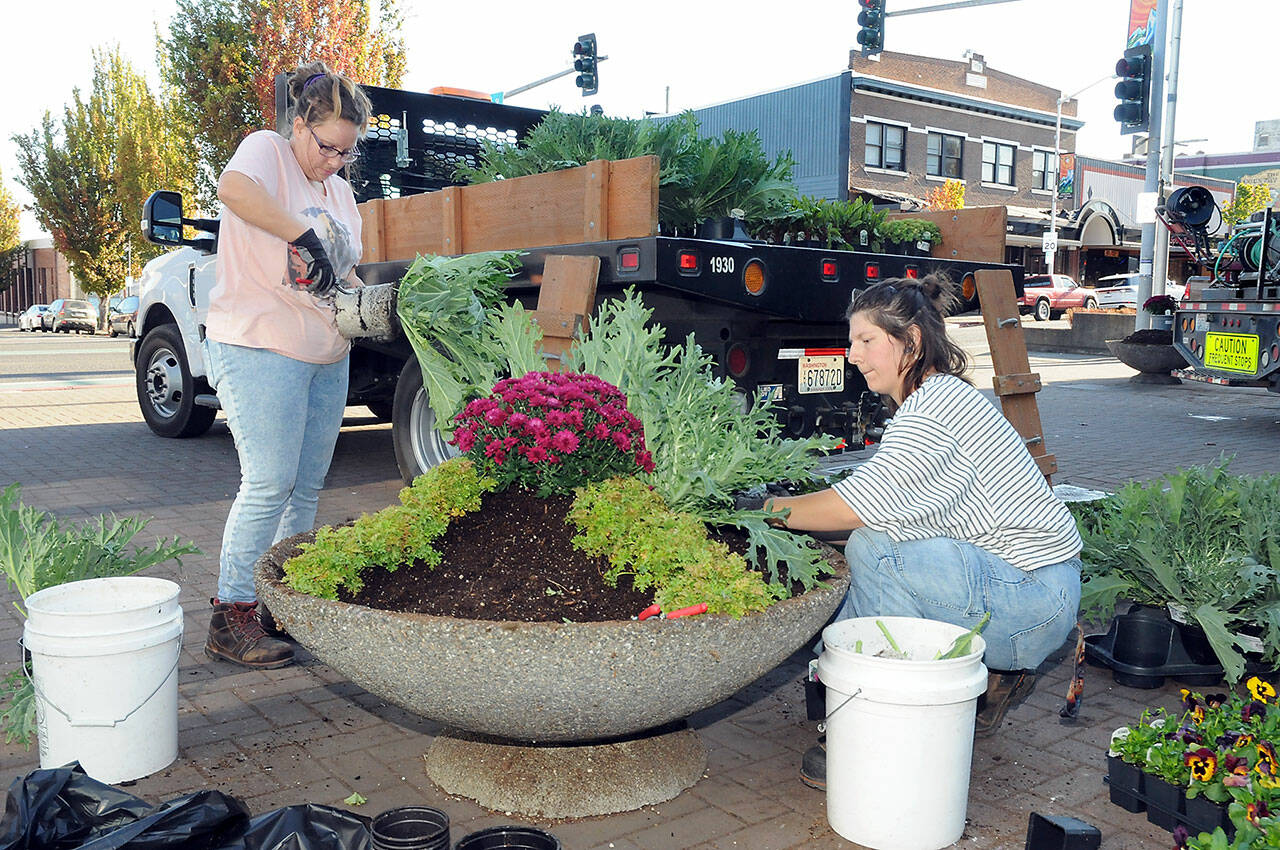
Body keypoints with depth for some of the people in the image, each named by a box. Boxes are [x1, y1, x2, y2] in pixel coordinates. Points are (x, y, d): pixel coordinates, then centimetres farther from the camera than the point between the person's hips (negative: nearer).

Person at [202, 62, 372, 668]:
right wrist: (304, 235, -28)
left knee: (307, 486, 10)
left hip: (327, 356, 8)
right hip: (260, 347, -8)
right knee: (270, 483, -10)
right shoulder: (266, 151, -4)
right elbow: (233, 189, -29)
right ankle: (232, 616, 1)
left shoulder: (340, 192, 18)